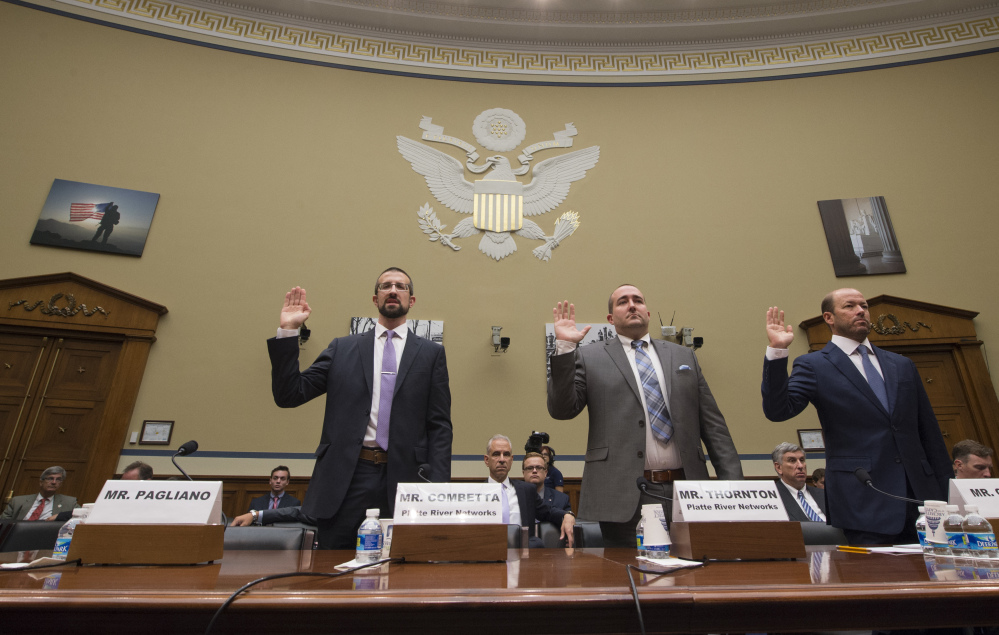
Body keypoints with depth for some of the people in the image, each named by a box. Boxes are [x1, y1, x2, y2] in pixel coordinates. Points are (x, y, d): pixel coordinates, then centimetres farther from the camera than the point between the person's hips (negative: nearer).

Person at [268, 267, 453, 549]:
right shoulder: (342, 348, 11)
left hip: (404, 477, 0)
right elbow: (289, 395, 5)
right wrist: (288, 331, -3)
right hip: (345, 478, 1)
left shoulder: (431, 353, 7)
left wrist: (438, 487, -6)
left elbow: (439, 425, 3)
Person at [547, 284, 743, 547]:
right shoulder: (590, 357, 4)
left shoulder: (683, 355, 14)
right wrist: (564, 347, -15)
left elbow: (713, 424, 12)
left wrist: (732, 483, 3)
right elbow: (561, 410, -7)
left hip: (684, 490, 4)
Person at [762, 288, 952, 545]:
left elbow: (930, 434, 16)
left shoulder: (903, 366, 15)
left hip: (922, 495, 5)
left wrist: (945, 493, 10)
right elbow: (777, 411, -16)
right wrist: (777, 351, -25)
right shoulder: (814, 366, -2)